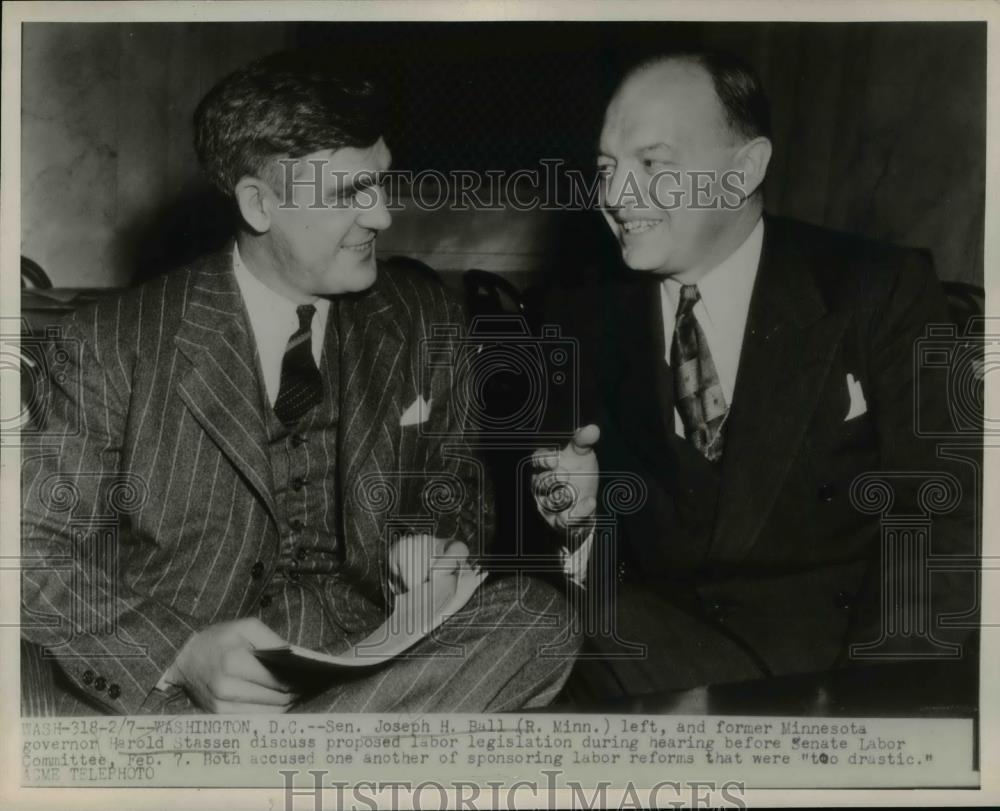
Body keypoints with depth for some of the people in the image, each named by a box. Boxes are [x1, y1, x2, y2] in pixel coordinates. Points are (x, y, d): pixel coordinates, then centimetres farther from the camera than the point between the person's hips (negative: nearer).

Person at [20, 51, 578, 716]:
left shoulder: (421, 320, 7)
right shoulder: (116, 342, -4)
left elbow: (460, 487, 19)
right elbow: (36, 549, -4)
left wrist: (429, 538, -6)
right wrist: (179, 653, -21)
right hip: (159, 681, -4)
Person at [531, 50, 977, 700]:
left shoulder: (881, 291, -4)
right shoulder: (585, 317, 5)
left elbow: (944, 523, -8)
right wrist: (575, 511, -15)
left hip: (836, 640, -2)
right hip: (653, 640, 3)